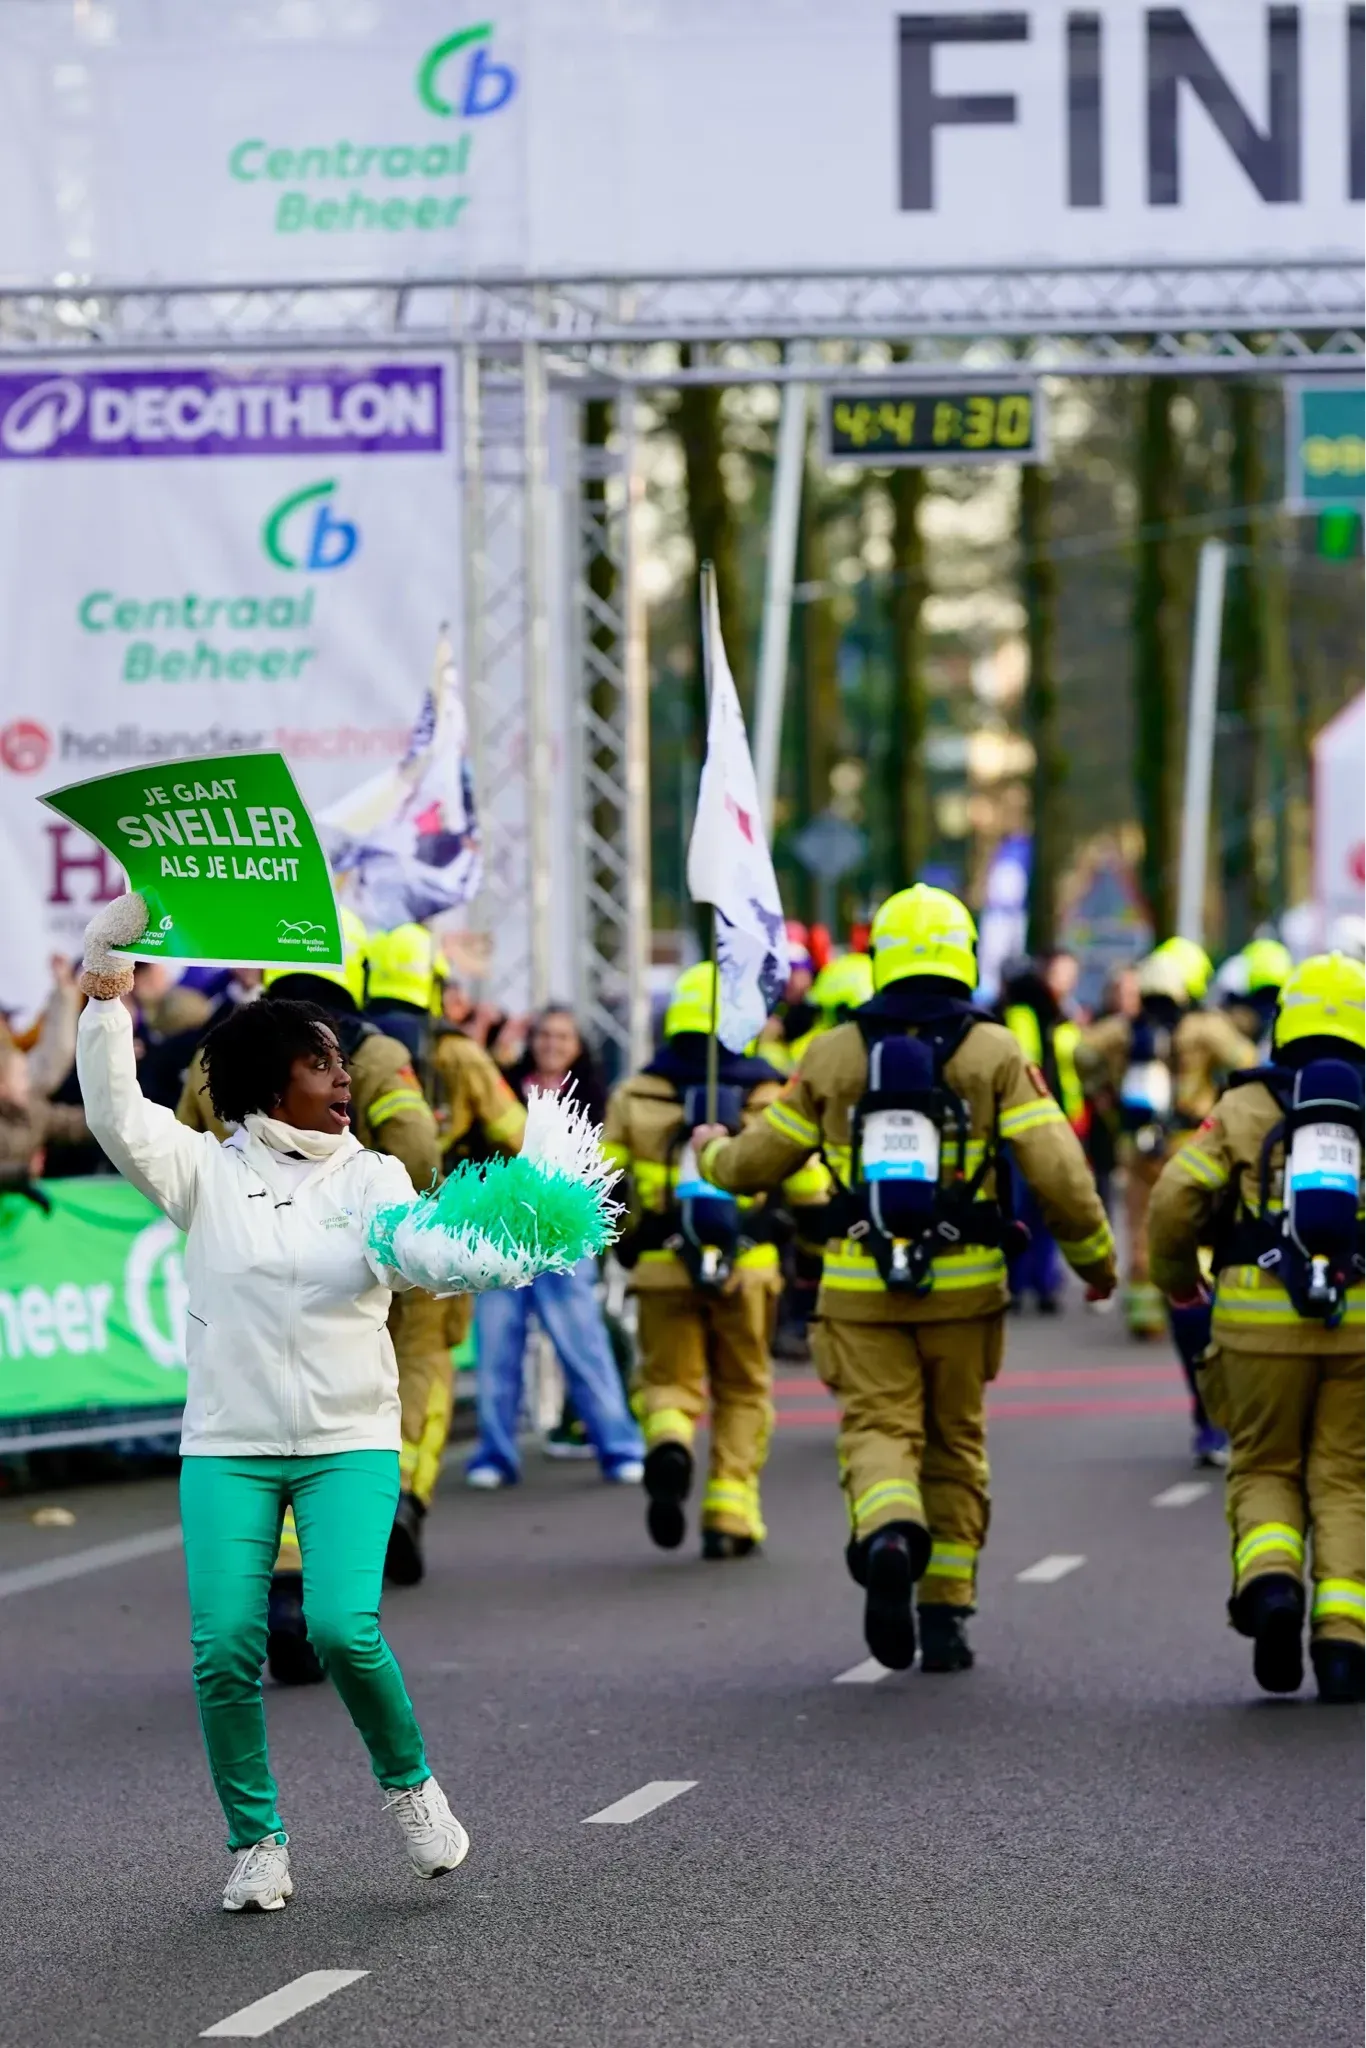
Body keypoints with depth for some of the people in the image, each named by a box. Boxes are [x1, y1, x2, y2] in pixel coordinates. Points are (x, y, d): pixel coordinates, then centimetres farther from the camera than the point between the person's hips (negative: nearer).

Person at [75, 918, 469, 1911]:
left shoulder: (372, 1176, 7)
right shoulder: (208, 1171, 5)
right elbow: (119, 1118, -8)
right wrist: (108, 1002, -17)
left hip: (350, 1444, 0)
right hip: (228, 1447, 0)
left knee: (344, 1627, -18)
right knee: (226, 1647, -7)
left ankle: (410, 1784, 8)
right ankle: (257, 1843, 8)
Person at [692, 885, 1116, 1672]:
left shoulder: (834, 1054, 3)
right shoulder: (994, 1053, -2)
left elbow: (757, 1162, 12)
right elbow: (1058, 1170, -9)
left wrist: (713, 1153, 35)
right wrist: (1095, 1255, 7)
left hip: (862, 1283, 0)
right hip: (963, 1285, 0)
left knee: (879, 1428, -1)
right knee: (955, 1444, 14)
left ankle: (888, 1535, -34)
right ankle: (946, 1614, 14)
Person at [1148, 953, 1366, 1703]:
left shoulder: (1244, 1108, 11)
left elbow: (1174, 1202, 0)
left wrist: (1178, 1288, 15)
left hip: (1260, 1323, 0)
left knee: (1265, 1471, 14)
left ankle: (1269, 1581, -13)